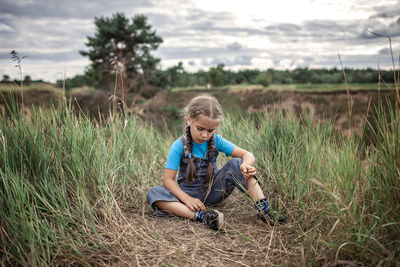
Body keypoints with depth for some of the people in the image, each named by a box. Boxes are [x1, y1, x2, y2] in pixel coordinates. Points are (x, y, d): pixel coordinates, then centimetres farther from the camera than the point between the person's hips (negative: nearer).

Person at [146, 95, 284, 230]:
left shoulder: (216, 141, -8)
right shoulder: (180, 145, -14)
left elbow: (248, 155, -12)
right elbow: (168, 179, -16)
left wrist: (246, 165, -36)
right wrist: (187, 199, -30)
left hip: (214, 191, 2)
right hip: (190, 193, -1)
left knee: (237, 163, -19)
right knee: (153, 193, -27)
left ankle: (263, 209, -25)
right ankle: (199, 216, -44)